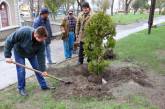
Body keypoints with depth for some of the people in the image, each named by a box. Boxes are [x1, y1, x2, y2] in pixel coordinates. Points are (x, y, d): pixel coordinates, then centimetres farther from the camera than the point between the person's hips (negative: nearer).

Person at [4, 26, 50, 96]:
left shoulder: (41, 43, -29)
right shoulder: (23, 32, -40)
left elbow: (41, 56, -20)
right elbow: (9, 41, -29)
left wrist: (43, 70, -19)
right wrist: (7, 56, -29)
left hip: (32, 53, 3)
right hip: (19, 52, -3)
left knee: (38, 68, 2)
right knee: (21, 70, -5)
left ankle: (43, 85, 17)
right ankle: (21, 88, 16)